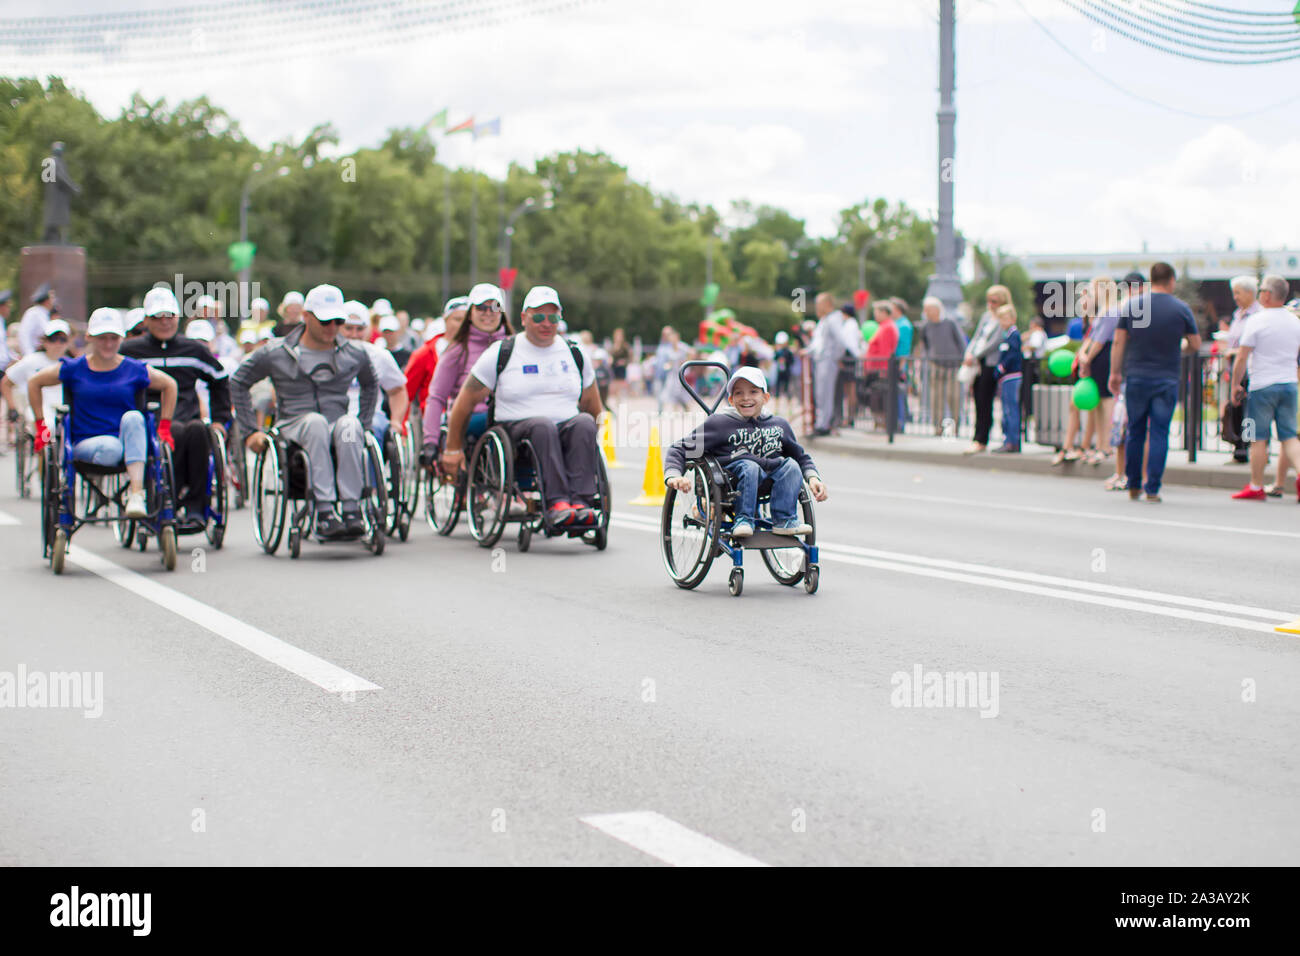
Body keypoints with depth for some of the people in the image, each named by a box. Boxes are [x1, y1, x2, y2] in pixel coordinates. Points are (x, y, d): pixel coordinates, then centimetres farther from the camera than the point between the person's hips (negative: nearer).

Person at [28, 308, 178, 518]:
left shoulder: (134, 370, 6)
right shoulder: (75, 369, 6)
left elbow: (169, 385, 19)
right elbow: (34, 382, 16)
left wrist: (164, 427, 12)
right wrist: (41, 427, 12)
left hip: (125, 441, 1)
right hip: (86, 444, -1)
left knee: (133, 417, -35)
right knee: (111, 449, -39)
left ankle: (136, 493, -42)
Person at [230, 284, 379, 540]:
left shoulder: (354, 354, 12)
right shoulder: (276, 353, 4)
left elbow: (370, 386, 31)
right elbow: (238, 383, 12)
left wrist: (363, 424, 17)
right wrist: (251, 430, 5)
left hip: (337, 428, 2)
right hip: (294, 426, -1)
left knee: (348, 424, -36)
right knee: (315, 421, -38)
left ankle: (351, 509, -40)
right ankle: (324, 511, -46)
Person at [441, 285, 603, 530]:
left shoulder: (574, 353, 15)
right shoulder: (501, 353, 4)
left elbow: (591, 403, 26)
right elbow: (466, 401, 7)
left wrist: (591, 441, 19)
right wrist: (452, 449, 6)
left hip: (567, 429, 3)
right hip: (518, 427, -3)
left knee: (584, 422, -31)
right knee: (543, 425, -37)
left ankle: (581, 500, -43)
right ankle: (555, 503, -49)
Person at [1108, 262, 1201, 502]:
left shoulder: (1131, 306, 1)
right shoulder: (1181, 309, -2)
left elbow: (1119, 342, 1)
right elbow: (1196, 344, 2)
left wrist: (1115, 372, 8)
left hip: (1136, 377, 1)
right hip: (1167, 379, -1)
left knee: (1135, 432, 11)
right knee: (1159, 433, 1)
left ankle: (1134, 486, 17)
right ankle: (1152, 489, -4)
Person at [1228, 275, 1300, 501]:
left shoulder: (1257, 321, -10)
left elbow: (1241, 358, -11)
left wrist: (1235, 384, -1)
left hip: (1263, 386, -5)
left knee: (1258, 438, 2)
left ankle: (1256, 487, 7)